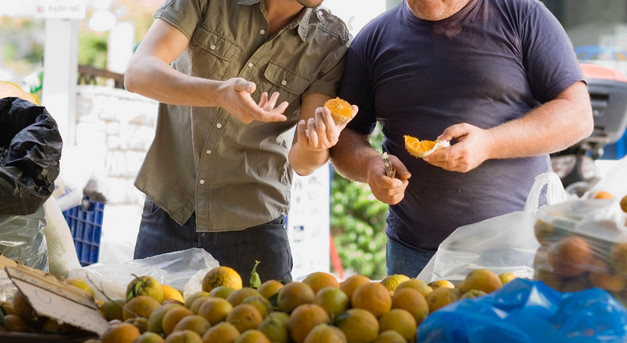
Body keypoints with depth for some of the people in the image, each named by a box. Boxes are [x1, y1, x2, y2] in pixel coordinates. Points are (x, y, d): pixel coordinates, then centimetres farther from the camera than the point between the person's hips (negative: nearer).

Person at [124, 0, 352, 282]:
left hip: (253, 225, 0)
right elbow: (137, 73, -18)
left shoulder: (331, 41, -6)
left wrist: (314, 146, -34)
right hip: (168, 211, 0)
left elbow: (302, 163, -9)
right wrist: (219, 94, -35)